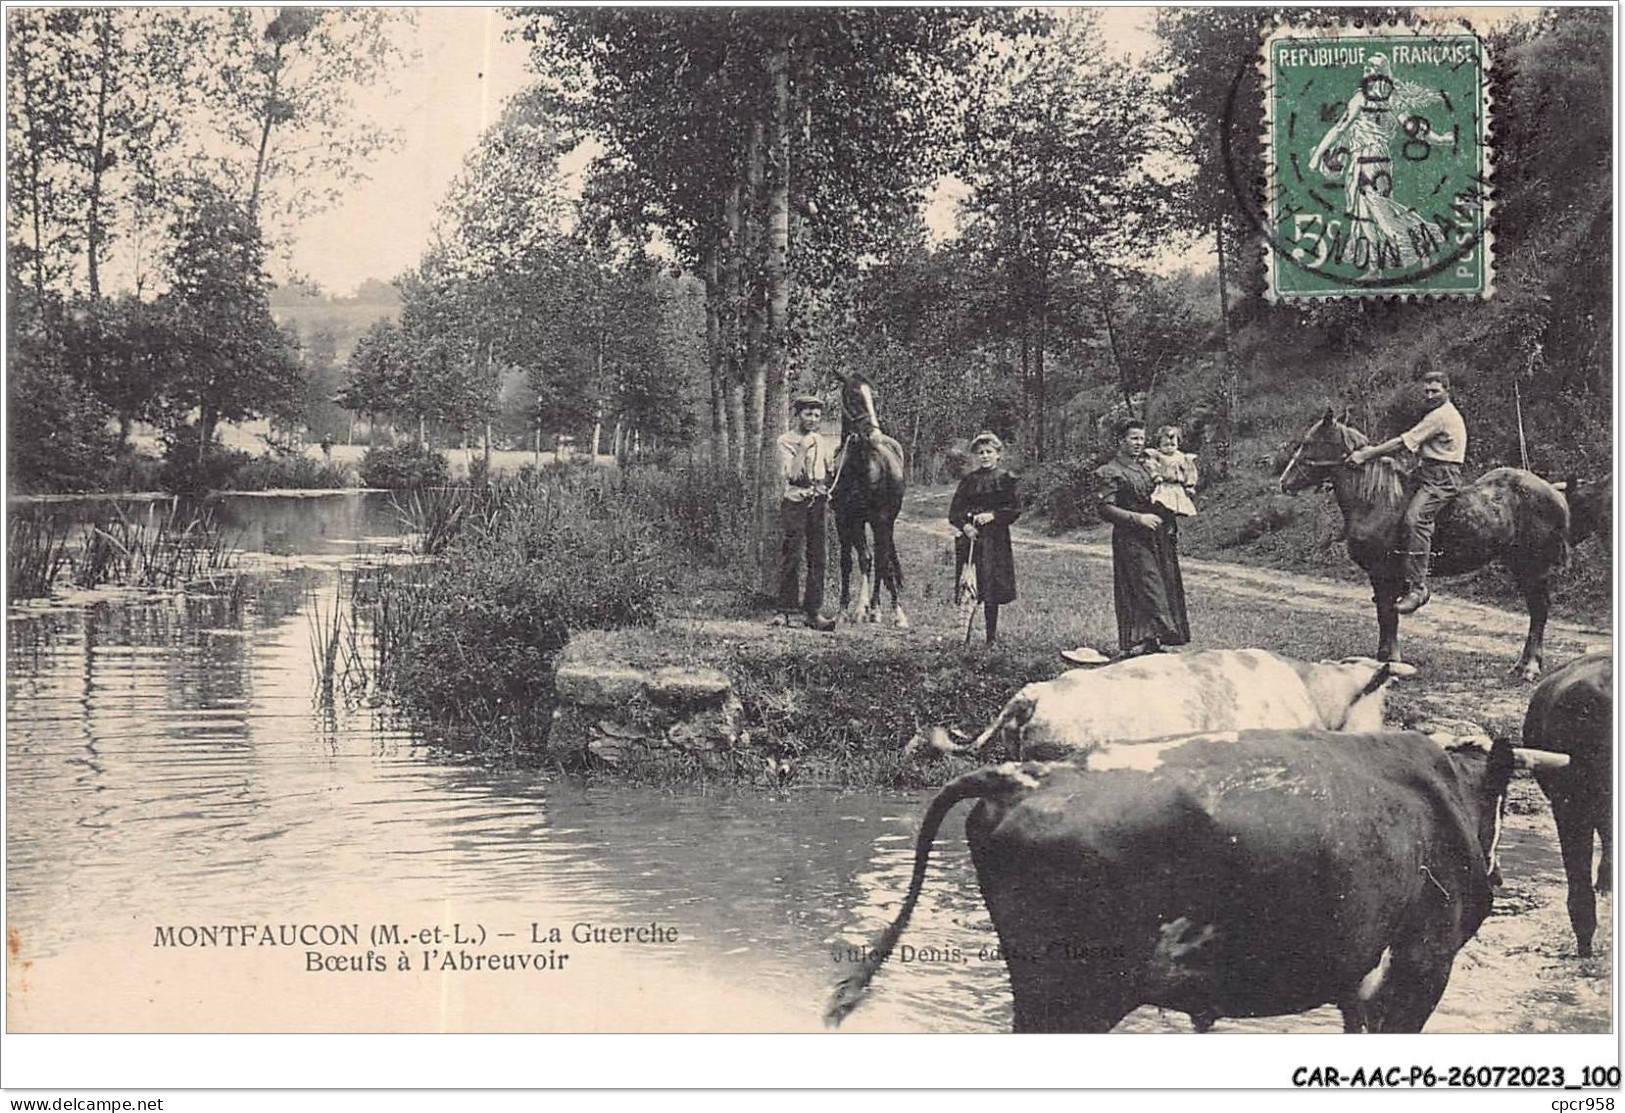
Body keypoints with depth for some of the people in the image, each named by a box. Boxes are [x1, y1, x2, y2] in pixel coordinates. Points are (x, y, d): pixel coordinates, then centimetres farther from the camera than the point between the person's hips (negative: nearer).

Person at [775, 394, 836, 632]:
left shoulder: (819, 441, 14)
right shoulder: (786, 441, -3)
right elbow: (791, 474, -15)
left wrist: (827, 491, 10)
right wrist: (803, 447, -18)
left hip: (818, 502, 5)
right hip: (795, 500, -5)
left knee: (818, 557, 2)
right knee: (792, 554, -6)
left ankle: (814, 612, 4)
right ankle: (785, 609, 2)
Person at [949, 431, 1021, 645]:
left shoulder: (1006, 479, 4)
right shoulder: (968, 480, 10)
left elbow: (1015, 510, 0)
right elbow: (954, 511, 7)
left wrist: (992, 516, -13)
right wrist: (964, 525, -11)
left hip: (995, 540, -2)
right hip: (968, 538, 2)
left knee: (992, 589, -2)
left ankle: (992, 636, 7)